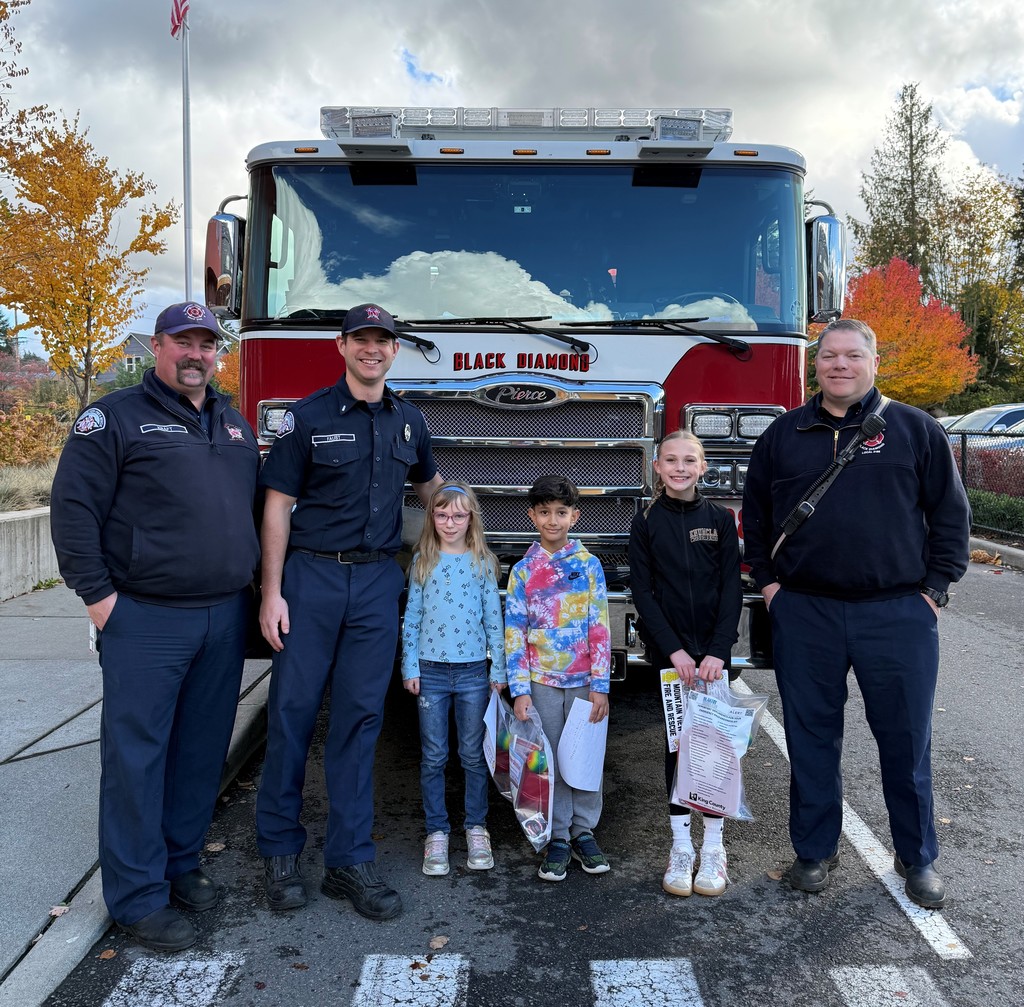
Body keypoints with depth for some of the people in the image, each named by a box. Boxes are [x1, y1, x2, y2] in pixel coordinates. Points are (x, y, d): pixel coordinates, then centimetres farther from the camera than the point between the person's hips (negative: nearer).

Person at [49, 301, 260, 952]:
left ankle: (181, 863, 28)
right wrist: (98, 594, -12)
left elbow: (255, 506, 22)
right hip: (147, 620, -6)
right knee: (137, 754, 0)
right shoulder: (115, 418, -4)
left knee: (203, 750, 13)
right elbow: (74, 509, -8)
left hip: (226, 617, 6)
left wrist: (252, 584, 15)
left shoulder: (235, 425, 15)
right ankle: (139, 896, 11)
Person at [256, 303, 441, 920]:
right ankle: (280, 848, 18)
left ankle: (351, 860, 12)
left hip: (379, 580, 3)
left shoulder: (408, 421, 11)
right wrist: (272, 592, -9)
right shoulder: (309, 416, -2)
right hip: (311, 575, -3)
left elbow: (429, 484, 28)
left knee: (361, 717, 5)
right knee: (293, 710, 2)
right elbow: (278, 505, -4)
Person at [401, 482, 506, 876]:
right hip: (431, 671, 1)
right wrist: (410, 667, 0)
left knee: (473, 755, 8)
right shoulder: (422, 561, 3)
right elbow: (411, 617, 4)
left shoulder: (483, 563, 1)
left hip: (473, 671, 0)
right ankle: (436, 832, 19)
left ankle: (476, 828, 22)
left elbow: (494, 619, 3)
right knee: (433, 757, 7)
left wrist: (499, 670, 1)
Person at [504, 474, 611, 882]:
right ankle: (557, 839, 20)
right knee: (550, 762, 7)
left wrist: (600, 685, -6)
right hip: (542, 681, 0)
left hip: (584, 680, 0)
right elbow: (514, 633, -1)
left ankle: (583, 833, 24)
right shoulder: (523, 571, 0)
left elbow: (600, 628, -2)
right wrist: (519, 690, -7)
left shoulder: (589, 565, 0)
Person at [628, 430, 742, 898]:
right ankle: (681, 847, 15)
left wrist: (717, 651, -13)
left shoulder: (720, 519, 2)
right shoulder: (646, 523, 1)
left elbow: (731, 588, -2)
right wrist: (673, 650, -13)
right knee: (676, 741, 5)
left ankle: (713, 848, 14)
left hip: (714, 650, 0)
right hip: (669, 651, 0)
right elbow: (642, 591, -4)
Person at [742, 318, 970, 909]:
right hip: (804, 613, 2)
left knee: (907, 739, 8)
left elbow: (950, 512, 5)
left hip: (898, 614, -1)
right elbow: (755, 513, 16)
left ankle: (918, 858, 26)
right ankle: (816, 849, 26)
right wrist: (768, 580, 8)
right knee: (812, 738, 10)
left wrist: (936, 588, -2)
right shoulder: (785, 434, 8)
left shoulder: (914, 429, 3)